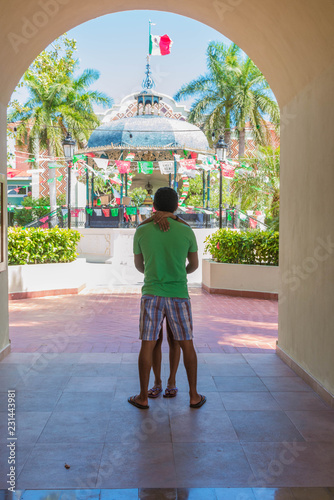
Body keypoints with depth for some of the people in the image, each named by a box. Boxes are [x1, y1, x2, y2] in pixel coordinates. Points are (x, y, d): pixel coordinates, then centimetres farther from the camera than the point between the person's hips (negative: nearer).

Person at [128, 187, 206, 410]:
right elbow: (194, 264, 11)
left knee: (147, 345, 7)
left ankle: (143, 396, 13)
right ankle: (194, 395, 15)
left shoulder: (141, 232, -1)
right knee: (187, 345, 10)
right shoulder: (187, 231, -2)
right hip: (178, 297, 0)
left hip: (152, 295, 0)